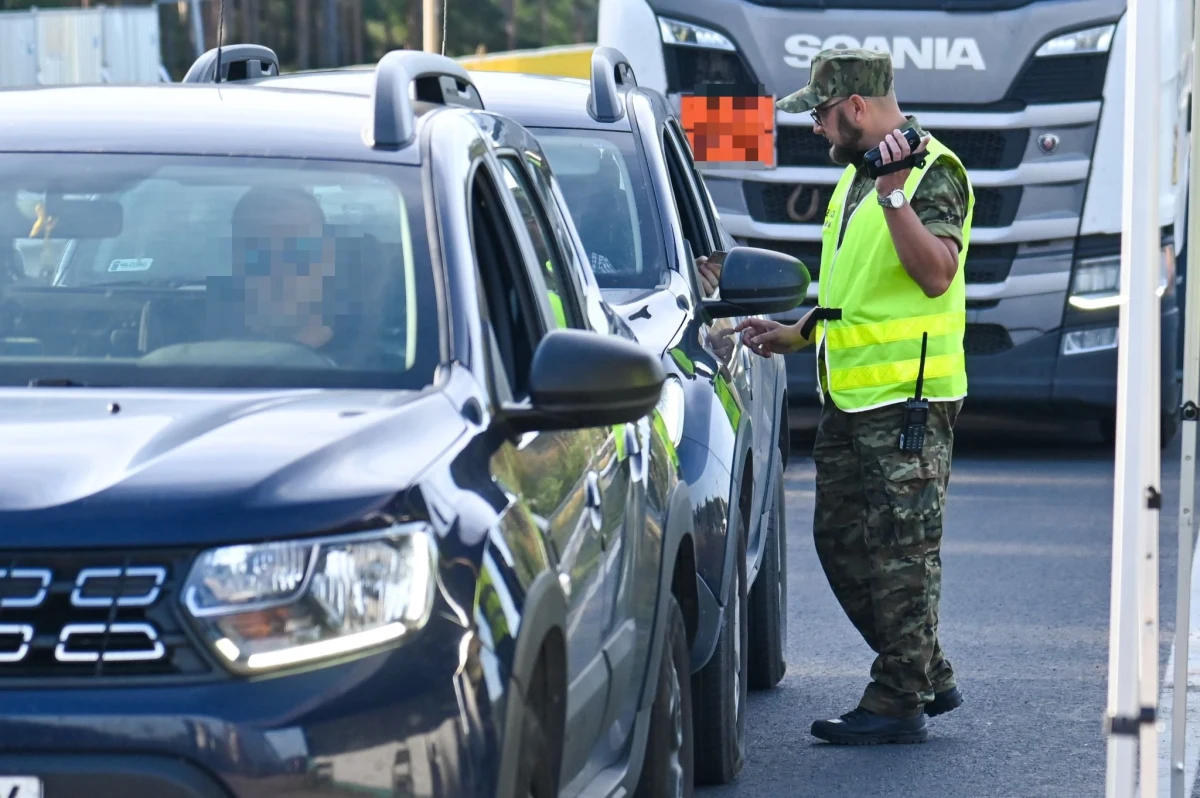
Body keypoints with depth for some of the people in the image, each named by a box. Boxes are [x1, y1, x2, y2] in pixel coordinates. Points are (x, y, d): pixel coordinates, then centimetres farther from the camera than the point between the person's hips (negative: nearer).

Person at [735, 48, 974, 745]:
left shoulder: (932, 172, -11)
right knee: (841, 542, 12)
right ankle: (929, 677, 22)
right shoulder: (855, 174, 18)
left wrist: (893, 193, -28)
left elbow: (936, 275, -23)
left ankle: (899, 702, -1)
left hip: (909, 397, -10)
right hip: (849, 396, 10)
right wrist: (797, 334, 21)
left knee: (901, 549, -6)